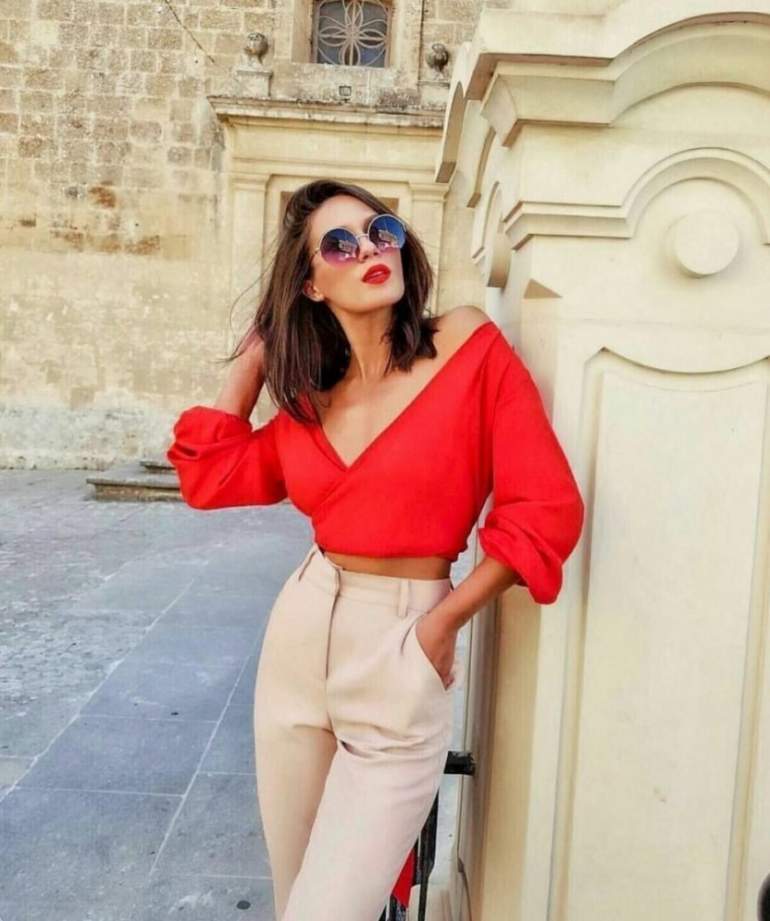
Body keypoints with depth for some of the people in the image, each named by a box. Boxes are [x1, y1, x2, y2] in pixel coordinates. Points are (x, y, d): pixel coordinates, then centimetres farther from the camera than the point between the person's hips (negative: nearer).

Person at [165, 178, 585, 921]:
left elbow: (547, 509, -11)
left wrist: (444, 620, -8)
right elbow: (208, 478, 4)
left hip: (401, 655, -5)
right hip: (298, 635, 5)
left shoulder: (468, 345, -10)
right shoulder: (310, 392, 5)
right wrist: (257, 350, 5)